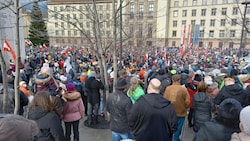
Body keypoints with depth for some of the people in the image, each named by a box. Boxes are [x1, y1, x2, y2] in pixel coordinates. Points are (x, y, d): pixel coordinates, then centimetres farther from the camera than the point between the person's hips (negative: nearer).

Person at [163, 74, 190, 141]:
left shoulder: (167, 88, -13)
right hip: (180, 112, -2)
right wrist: (184, 108, 8)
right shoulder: (184, 89, -17)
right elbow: (187, 102, -12)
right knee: (178, 128, 17)